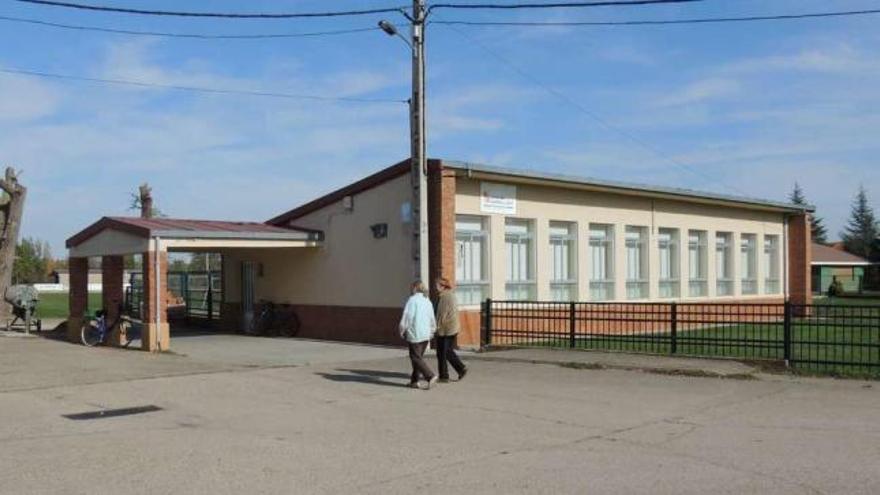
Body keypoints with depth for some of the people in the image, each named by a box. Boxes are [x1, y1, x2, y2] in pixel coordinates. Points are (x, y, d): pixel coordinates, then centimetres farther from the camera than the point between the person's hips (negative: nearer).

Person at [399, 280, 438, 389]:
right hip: (426, 334, 7)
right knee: (419, 357, 14)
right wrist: (431, 332, 26)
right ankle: (414, 381, 17)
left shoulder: (412, 300, -11)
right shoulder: (427, 301, 10)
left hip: (414, 334, -7)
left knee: (416, 358, -2)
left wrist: (402, 331, -2)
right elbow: (432, 319, 14)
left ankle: (431, 376, -15)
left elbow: (407, 316, -14)